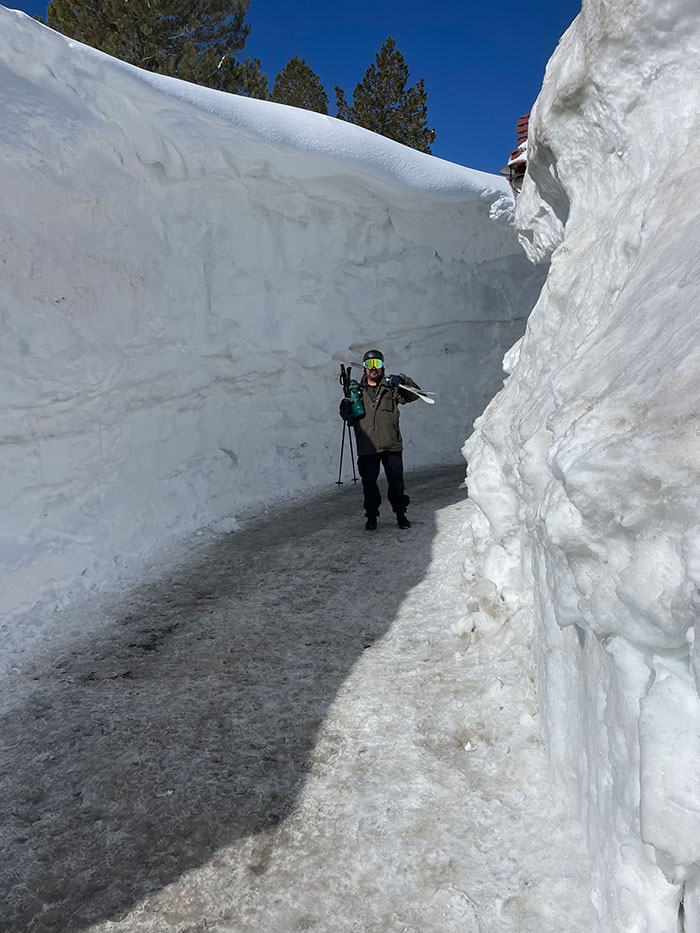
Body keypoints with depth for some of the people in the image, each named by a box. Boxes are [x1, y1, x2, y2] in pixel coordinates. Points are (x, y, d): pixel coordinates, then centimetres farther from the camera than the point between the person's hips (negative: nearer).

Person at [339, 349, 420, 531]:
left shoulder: (391, 387, 8)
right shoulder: (358, 390, 13)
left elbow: (414, 394, 0)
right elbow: (351, 419, 18)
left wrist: (403, 379, -16)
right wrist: (346, 411, -5)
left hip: (391, 444, -1)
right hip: (367, 446, 1)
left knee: (396, 482, 4)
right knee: (369, 483, 2)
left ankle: (400, 514, 20)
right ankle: (372, 516, 18)